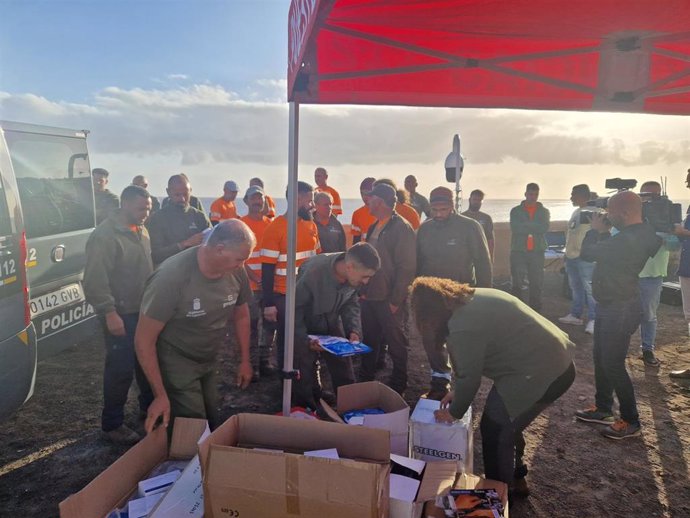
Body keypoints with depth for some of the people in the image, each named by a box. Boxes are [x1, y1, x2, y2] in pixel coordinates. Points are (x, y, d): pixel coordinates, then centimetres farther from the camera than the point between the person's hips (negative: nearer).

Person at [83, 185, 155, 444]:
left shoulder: (141, 231, 9)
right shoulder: (105, 235, -18)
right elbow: (95, 281, -21)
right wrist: (110, 313, -23)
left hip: (144, 311, 8)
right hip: (121, 315, -8)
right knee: (121, 369, -1)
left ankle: (149, 405, 38)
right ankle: (112, 424, 15)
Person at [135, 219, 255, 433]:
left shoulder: (236, 271, -13)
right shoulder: (171, 277, -29)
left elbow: (241, 315, 6)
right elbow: (144, 340, -21)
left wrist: (245, 361, 11)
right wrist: (160, 395, -19)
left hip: (209, 361, 5)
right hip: (176, 363, -5)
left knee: (213, 425, 17)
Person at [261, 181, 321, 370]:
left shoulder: (311, 225, 5)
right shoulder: (275, 228, -13)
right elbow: (267, 269, -13)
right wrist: (268, 304, -14)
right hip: (284, 297, -5)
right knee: (286, 342, 11)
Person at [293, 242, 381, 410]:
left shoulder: (353, 277, -21)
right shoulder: (313, 273, -37)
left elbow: (351, 302, -3)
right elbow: (295, 308, -24)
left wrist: (354, 329, -16)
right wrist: (305, 339, -26)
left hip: (332, 323, 5)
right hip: (306, 325, -5)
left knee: (343, 368, 10)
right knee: (305, 371, 0)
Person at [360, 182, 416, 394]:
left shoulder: (402, 228, -13)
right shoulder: (374, 227, 12)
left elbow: (407, 268, -17)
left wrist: (396, 299, -18)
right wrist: (363, 290, 10)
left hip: (389, 299, -8)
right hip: (370, 296, 8)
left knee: (395, 341, 6)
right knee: (370, 339, 18)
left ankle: (399, 383, 22)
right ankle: (365, 379, 33)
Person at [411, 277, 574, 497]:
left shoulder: (463, 327, -22)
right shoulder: (472, 299, 8)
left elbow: (470, 377, -12)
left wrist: (454, 412, 5)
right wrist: (458, 392, 20)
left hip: (541, 372, -9)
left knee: (495, 432, 6)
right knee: (507, 425, 22)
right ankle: (516, 479, 40)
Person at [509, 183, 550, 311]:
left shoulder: (544, 211, 12)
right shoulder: (516, 211, 7)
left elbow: (545, 228, -6)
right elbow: (515, 228, -10)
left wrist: (525, 225, -10)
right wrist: (534, 227, -10)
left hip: (537, 251, 1)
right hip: (519, 250, -1)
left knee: (537, 282, 4)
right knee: (517, 282, -1)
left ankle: (536, 309, 12)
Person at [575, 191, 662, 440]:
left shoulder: (629, 239, -27)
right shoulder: (636, 235, 7)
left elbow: (587, 253, -22)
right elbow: (606, 252, 18)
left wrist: (596, 230, -5)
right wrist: (603, 232, 5)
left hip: (620, 310, -11)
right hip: (610, 306, 11)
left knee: (613, 364, -1)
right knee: (601, 358, 18)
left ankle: (630, 421, 13)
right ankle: (603, 408, 32)